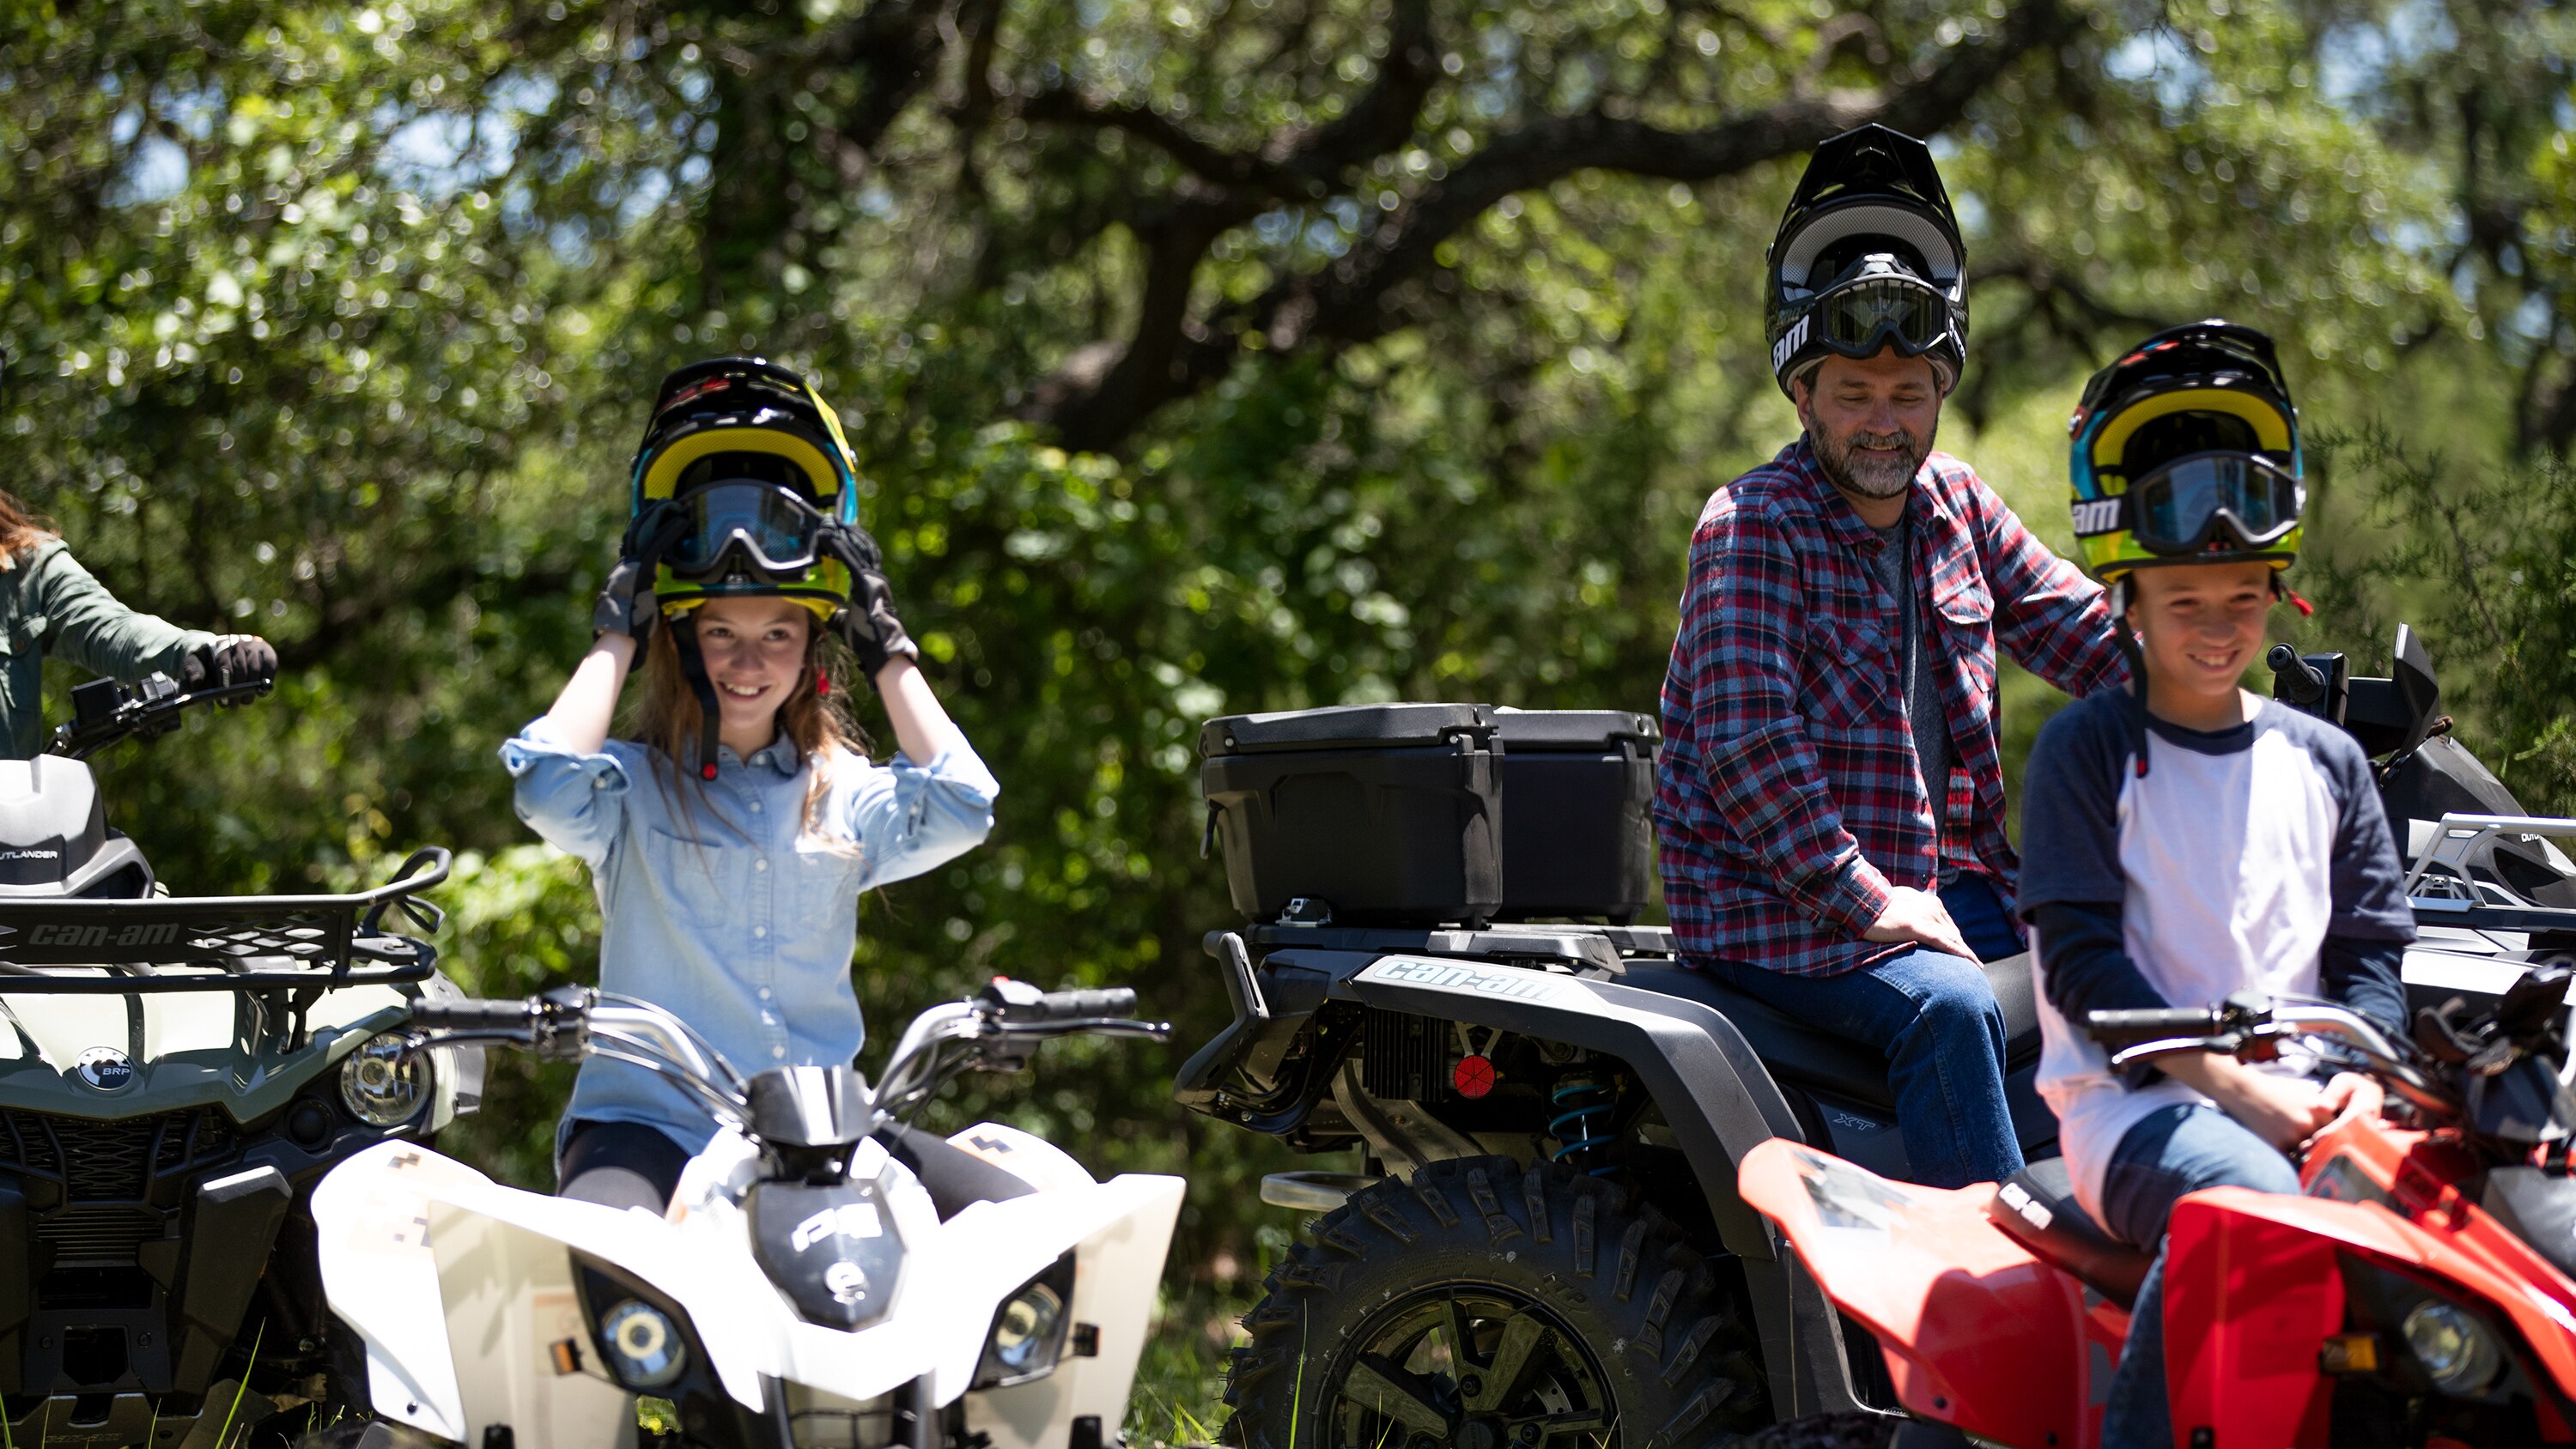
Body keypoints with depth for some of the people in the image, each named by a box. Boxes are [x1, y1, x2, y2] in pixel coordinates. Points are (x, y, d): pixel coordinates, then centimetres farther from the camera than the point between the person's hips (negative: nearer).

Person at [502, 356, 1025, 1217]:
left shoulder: (847, 798, 16)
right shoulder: (633, 787, 6)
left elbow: (959, 806, -2)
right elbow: (547, 782, -15)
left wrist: (887, 648, 7)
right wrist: (617, 636, -1)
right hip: (651, 1123, -4)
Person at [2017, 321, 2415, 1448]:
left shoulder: (2323, 761, 18)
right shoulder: (2087, 750, 4)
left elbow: (2370, 949, 17)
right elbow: (2082, 959, -4)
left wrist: (2361, 1078, -5)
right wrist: (2228, 1085, -15)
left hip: (2300, 1097, 4)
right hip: (2131, 1097, -4)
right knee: (2245, 1204, -39)